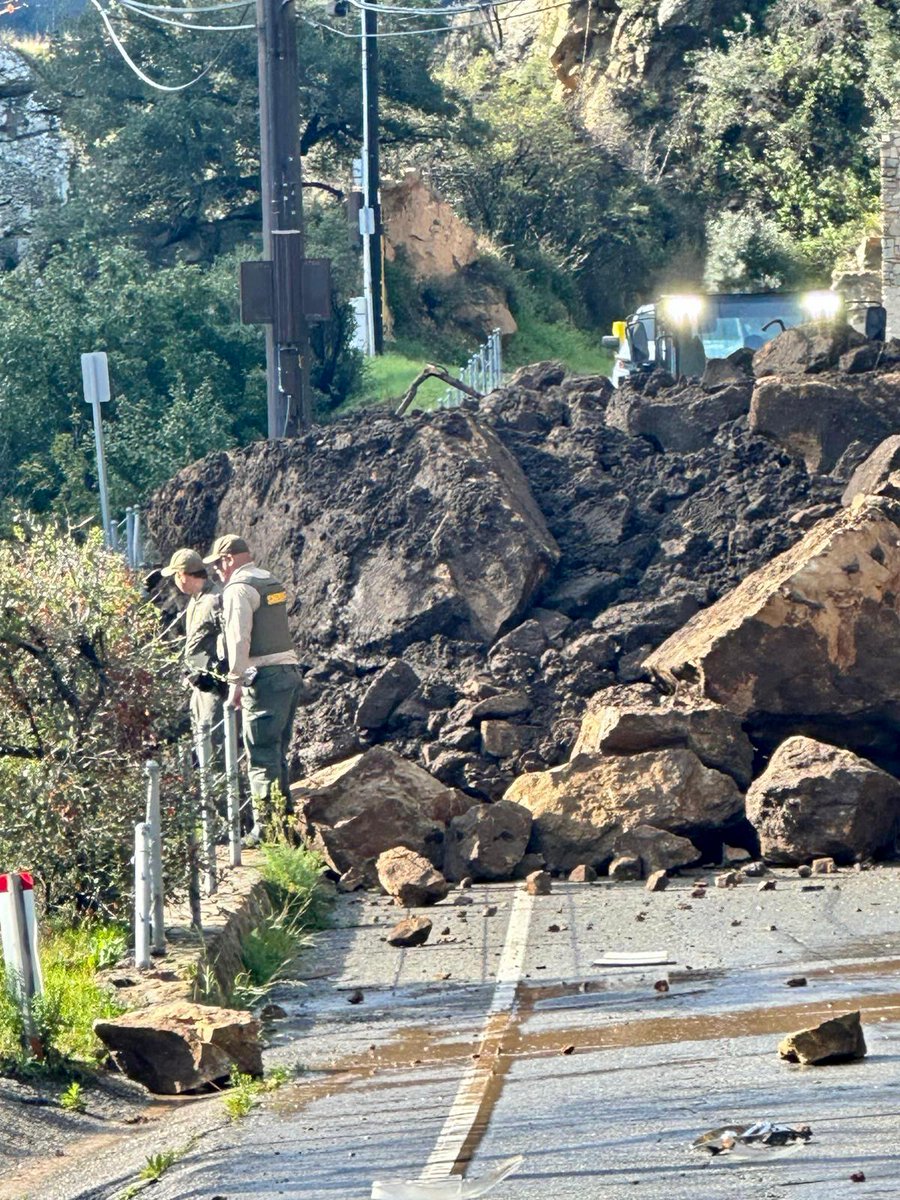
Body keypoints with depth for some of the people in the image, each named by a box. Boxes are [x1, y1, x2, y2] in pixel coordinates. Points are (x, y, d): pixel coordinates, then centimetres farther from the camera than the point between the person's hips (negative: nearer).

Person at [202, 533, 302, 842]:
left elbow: (239, 638, -17)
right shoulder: (273, 582, 18)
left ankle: (265, 825, -7)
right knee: (277, 754, 16)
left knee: (262, 756, -6)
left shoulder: (239, 588, -10)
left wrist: (235, 682, -13)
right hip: (290, 668, 9)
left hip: (265, 677, -9)